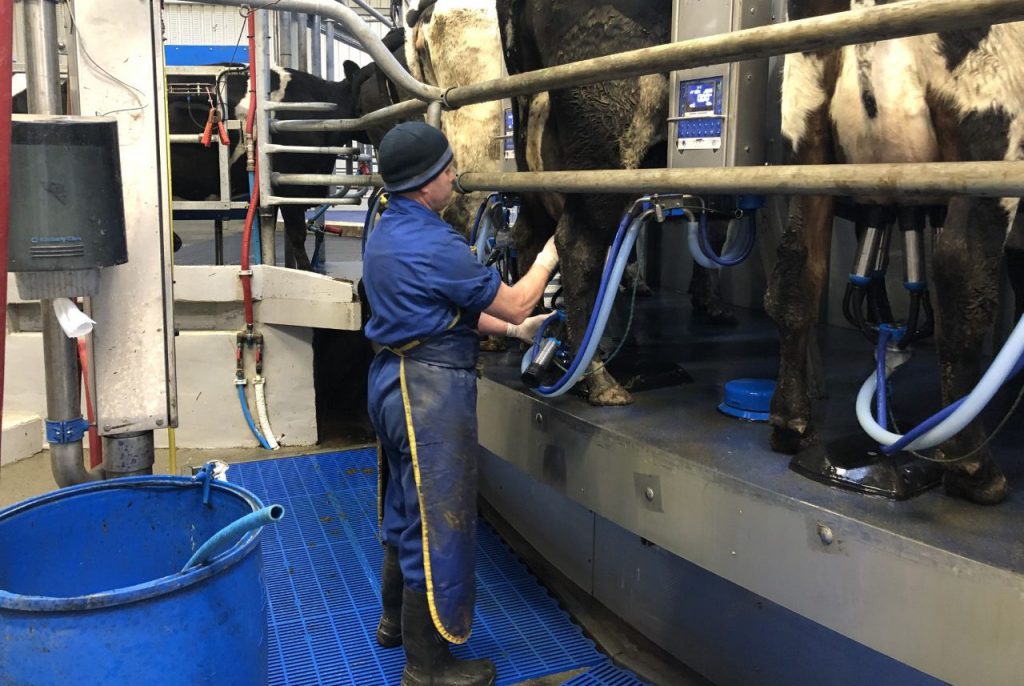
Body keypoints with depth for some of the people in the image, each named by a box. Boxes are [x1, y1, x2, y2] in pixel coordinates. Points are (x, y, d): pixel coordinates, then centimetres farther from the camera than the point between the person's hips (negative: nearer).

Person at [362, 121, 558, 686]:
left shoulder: (386, 232, 9)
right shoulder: (433, 245, -22)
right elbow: (514, 303, -12)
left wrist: (513, 331, 13)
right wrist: (549, 254, 4)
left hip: (395, 379, 10)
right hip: (430, 389, -10)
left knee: (404, 509, 23)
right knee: (436, 521, 2)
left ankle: (396, 620, 41)